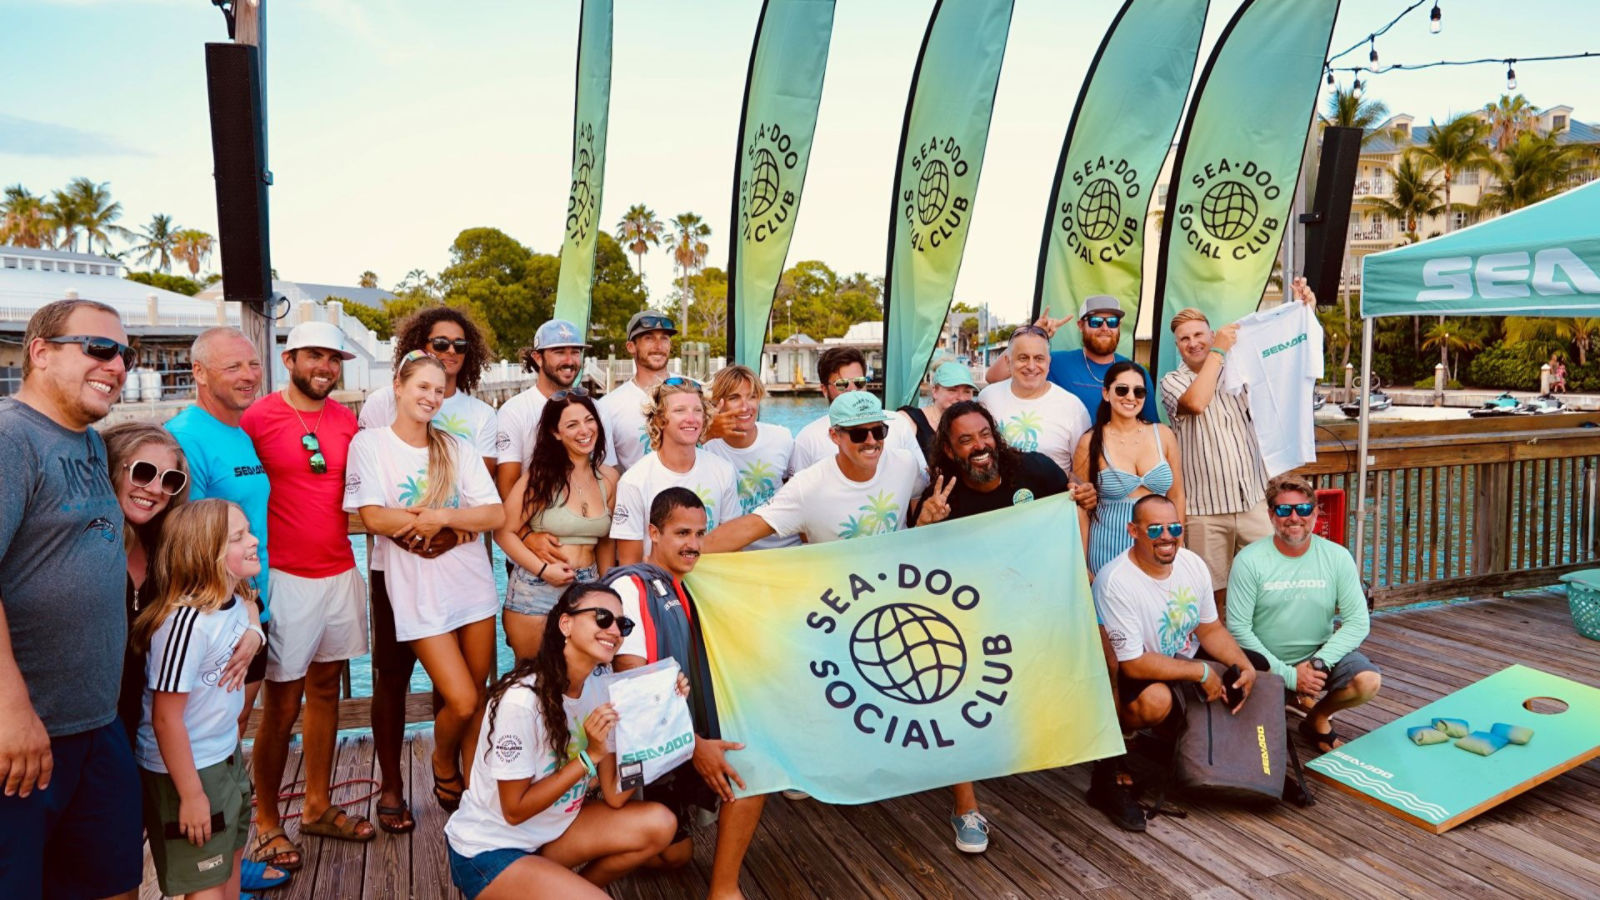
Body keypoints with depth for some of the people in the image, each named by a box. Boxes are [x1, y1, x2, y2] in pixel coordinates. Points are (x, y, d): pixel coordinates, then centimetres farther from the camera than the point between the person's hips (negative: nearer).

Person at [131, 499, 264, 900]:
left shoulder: (237, 602, -6)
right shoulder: (188, 623, -29)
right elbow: (166, 718, -26)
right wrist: (191, 795, -21)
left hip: (227, 756, 8)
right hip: (187, 768, -8)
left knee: (230, 866, 22)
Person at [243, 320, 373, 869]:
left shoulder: (347, 422, 8)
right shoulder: (257, 418, -7)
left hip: (340, 572, 5)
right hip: (285, 577, -5)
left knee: (326, 689, 14)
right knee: (283, 703, 2)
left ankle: (317, 807, 28)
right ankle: (265, 824, 20)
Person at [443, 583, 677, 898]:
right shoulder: (523, 699, -26)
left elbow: (615, 796, -8)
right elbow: (515, 810, -19)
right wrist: (589, 757, -25)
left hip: (551, 830, 7)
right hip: (488, 849, -7)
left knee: (658, 824, -9)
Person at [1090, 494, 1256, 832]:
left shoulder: (1193, 564, -3)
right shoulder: (1115, 581, -26)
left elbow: (1210, 629, 9)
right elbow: (1134, 664, -26)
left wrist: (1246, 666, -9)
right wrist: (1202, 672, -20)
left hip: (1185, 663, 8)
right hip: (1127, 678, -8)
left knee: (1244, 676, -4)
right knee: (1155, 699, -37)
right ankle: (1108, 773, -12)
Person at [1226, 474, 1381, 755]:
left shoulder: (1337, 557, -3)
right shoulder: (1249, 561, -12)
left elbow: (1358, 622, -6)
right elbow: (1239, 628, -14)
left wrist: (1318, 663, -19)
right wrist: (1288, 675, -18)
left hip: (1319, 653, 3)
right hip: (1265, 661, -2)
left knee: (1368, 681, -24)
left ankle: (1318, 717, 10)